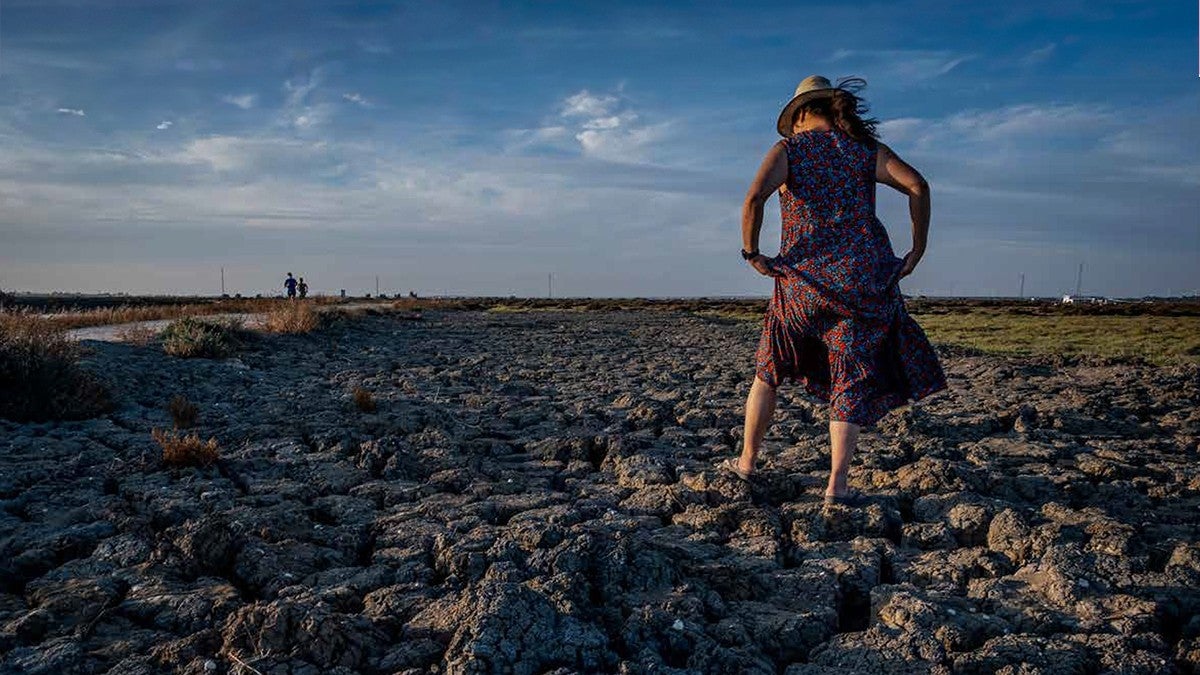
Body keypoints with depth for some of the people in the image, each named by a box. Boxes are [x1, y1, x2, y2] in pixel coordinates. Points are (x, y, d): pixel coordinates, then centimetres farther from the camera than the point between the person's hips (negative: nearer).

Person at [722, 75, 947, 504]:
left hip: (803, 281, -1)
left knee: (769, 370, 17)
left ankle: (747, 461, 27)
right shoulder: (867, 149, 8)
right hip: (865, 277, 1)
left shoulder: (787, 150, 2)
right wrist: (917, 250, 1)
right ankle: (837, 486, 4)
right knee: (853, 379, 8)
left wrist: (751, 253, -6)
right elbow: (917, 186, -5)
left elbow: (753, 199, -17)